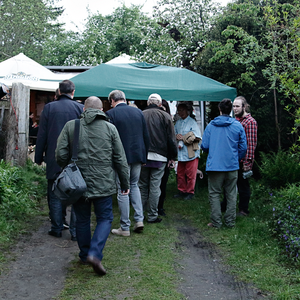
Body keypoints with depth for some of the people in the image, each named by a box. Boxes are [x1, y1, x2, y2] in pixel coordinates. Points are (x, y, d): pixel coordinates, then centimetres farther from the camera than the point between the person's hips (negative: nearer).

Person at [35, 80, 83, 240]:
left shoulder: (49, 108, -2)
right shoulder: (80, 108, -3)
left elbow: (41, 135, 1)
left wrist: (39, 157, 8)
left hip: (54, 160, 0)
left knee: (55, 195, 11)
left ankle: (56, 228, 18)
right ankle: (76, 231, 8)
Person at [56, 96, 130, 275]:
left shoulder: (71, 126, 1)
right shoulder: (110, 128, 0)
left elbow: (61, 155, -2)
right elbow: (120, 159, 2)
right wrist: (125, 183, 10)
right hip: (103, 184, -1)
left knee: (82, 220, 16)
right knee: (105, 219, 9)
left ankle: (85, 255, 26)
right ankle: (95, 254, -7)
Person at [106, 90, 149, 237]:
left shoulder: (111, 114, -8)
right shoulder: (138, 111, 7)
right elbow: (146, 136, 9)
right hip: (138, 156, 5)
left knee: (123, 191, 3)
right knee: (134, 185, 21)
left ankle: (125, 227, 9)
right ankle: (139, 219, 13)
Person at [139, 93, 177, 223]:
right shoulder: (165, 116, 0)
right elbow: (171, 139, 0)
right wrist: (172, 156, 8)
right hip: (159, 157, -2)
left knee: (142, 186, 12)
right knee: (155, 187, 2)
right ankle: (152, 216, 7)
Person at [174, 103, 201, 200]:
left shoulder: (192, 122, -4)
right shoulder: (178, 123, 14)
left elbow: (197, 137, -10)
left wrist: (183, 138, -10)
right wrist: (176, 137, -2)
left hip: (191, 153, -5)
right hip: (180, 153, 6)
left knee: (190, 174, -1)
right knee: (180, 174, 9)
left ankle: (190, 192, 11)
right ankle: (182, 191, 22)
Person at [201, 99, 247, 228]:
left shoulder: (211, 125, -2)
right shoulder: (238, 125, 0)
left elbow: (204, 146, -1)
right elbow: (243, 147, 2)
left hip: (215, 165, -1)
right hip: (232, 166, 2)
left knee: (214, 194, 7)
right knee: (231, 195, 11)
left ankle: (216, 222, 7)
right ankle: (230, 221, 16)